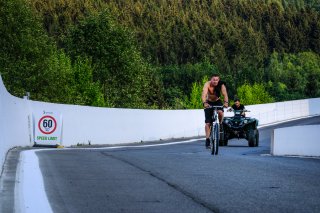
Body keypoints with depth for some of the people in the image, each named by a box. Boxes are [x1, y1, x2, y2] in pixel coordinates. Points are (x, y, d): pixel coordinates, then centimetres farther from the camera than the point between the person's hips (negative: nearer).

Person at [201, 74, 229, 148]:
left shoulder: (221, 85, -20)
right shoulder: (207, 84, -25)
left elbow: (225, 94, -31)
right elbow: (204, 94, -38)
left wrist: (226, 102, -51)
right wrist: (204, 103, -56)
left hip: (217, 102, 1)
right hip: (209, 102, -1)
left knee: (220, 112, -33)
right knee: (208, 123, -7)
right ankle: (207, 140, 2)